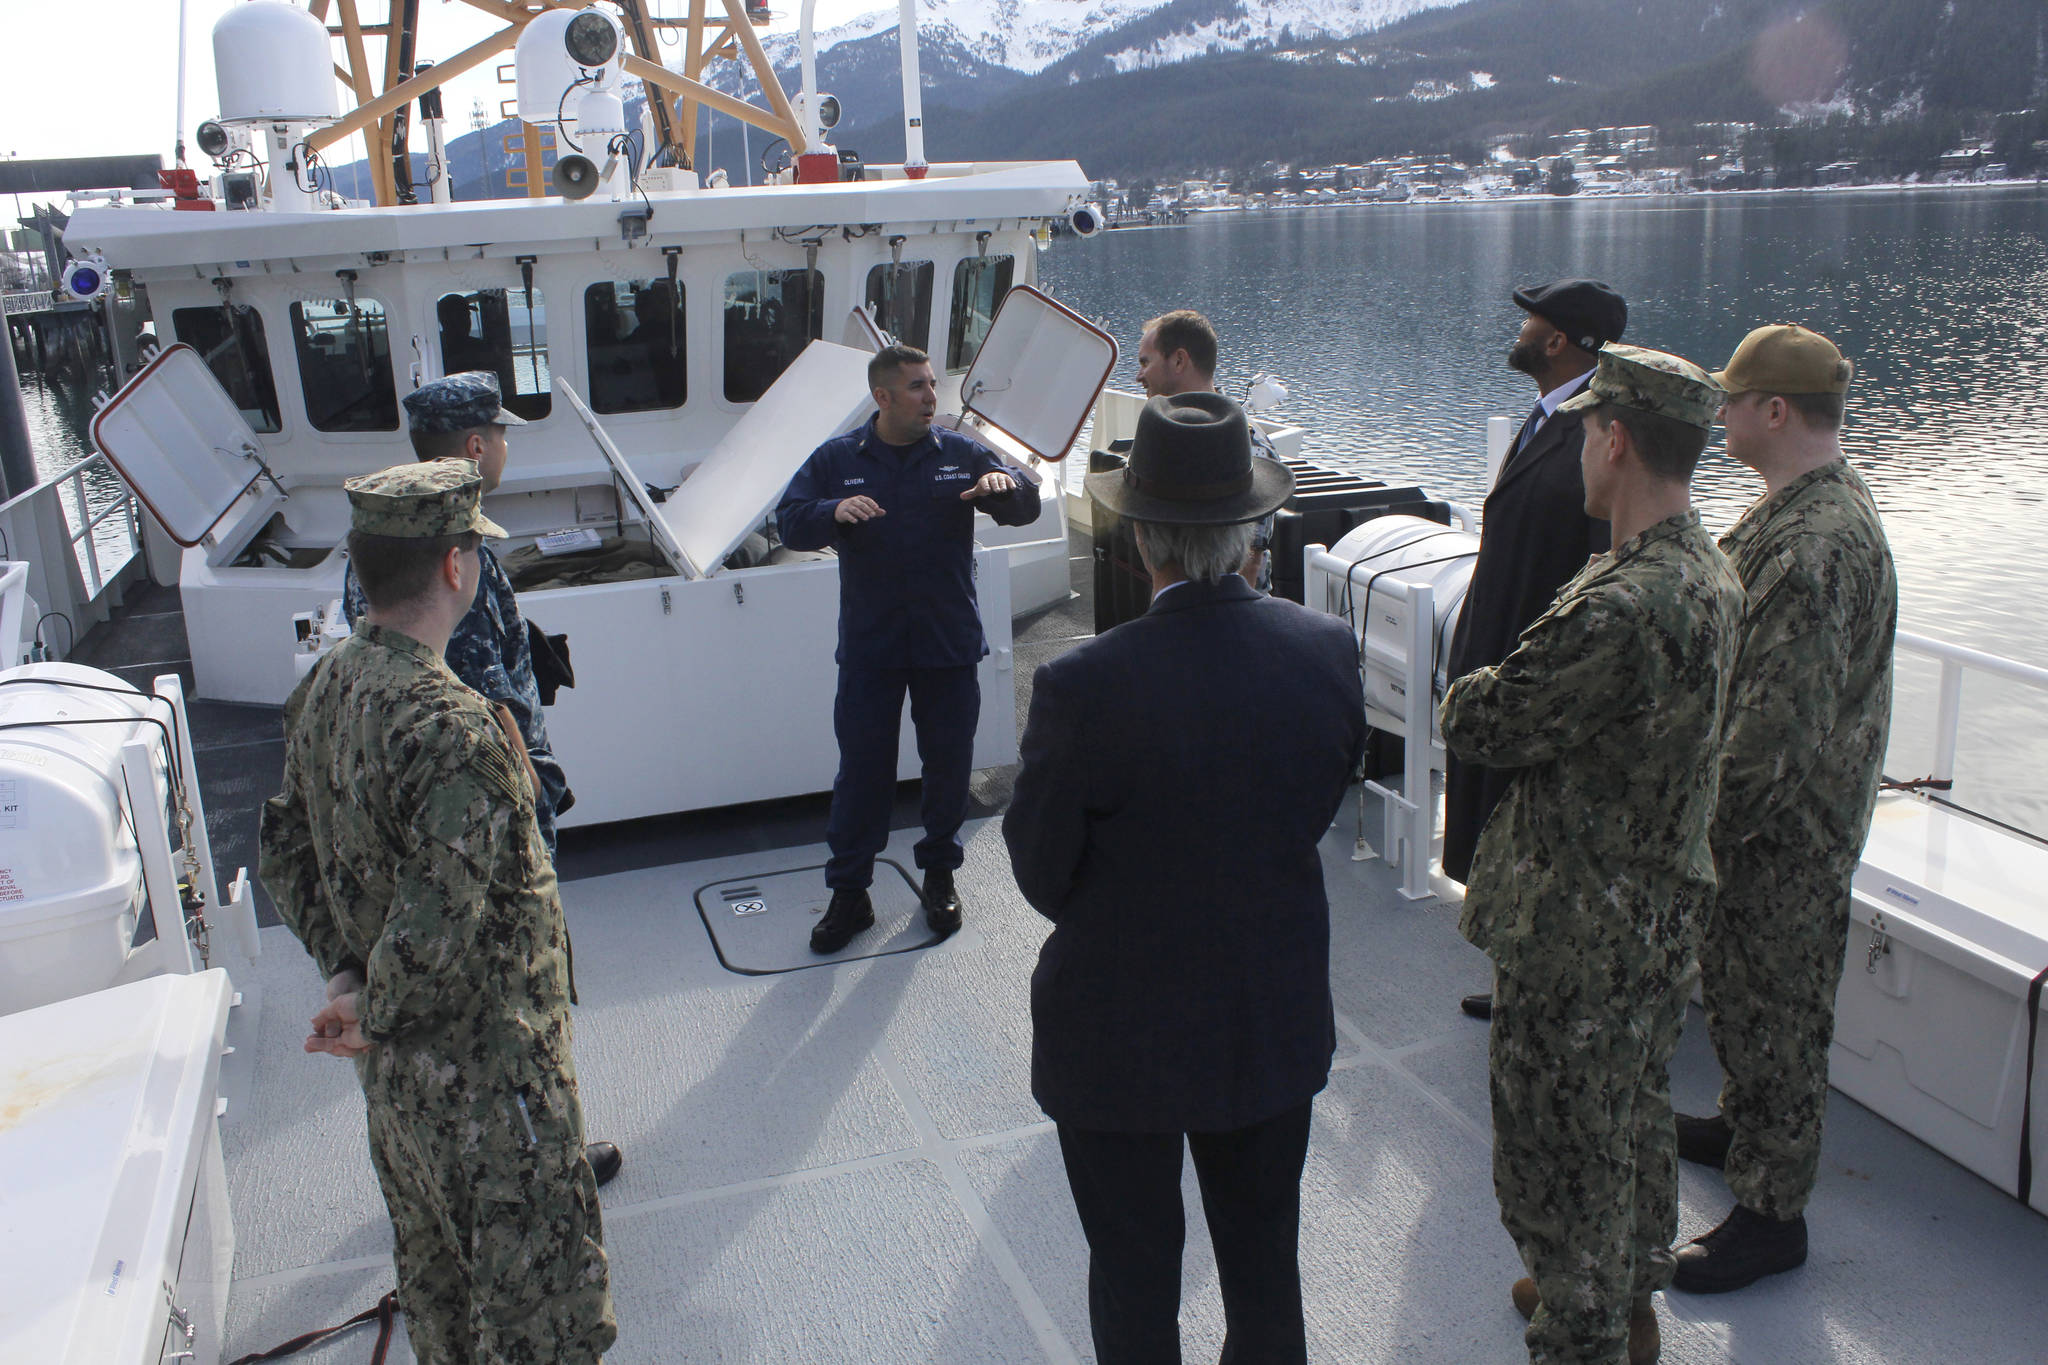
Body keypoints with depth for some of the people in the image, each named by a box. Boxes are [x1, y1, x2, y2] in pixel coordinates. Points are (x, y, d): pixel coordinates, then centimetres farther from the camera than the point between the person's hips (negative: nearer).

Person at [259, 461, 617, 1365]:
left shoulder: (325, 689, -1)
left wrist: (346, 973, 4)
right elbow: (439, 927, -32)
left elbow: (287, 850, 9)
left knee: (435, 1264, 28)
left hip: (394, 1066, 9)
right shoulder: (451, 729, -30)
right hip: (483, 1069, -9)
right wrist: (378, 1017, -14)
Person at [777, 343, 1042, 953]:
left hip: (949, 644, 1)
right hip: (868, 646, -1)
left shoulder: (960, 454, 3)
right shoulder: (837, 459, 1)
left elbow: (1026, 507, 1)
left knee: (948, 764, 10)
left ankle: (940, 874, 30)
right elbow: (790, 521, -5)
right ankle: (849, 892, 15)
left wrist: (1007, 484, -24)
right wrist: (834, 512, -27)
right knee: (861, 769, 3)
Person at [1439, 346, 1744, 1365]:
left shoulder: (1618, 608, -32)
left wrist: (1468, 691, -3)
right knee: (1634, 1114, 27)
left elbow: (1482, 726, -22)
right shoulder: (1712, 578, 0)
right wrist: (1524, 688, 1)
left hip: (1580, 929, -10)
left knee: (1559, 1147, 10)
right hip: (1667, 904, 10)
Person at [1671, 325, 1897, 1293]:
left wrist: (1710, 828, -21)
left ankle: (1771, 1213, 20)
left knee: (1773, 1011, 5)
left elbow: (1779, 723, -30)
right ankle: (1745, 1126, 46)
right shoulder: (1811, 504, 6)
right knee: (1737, 987, 25)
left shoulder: (1815, 543, -29)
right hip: (1774, 814, 10)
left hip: (1785, 831, -10)